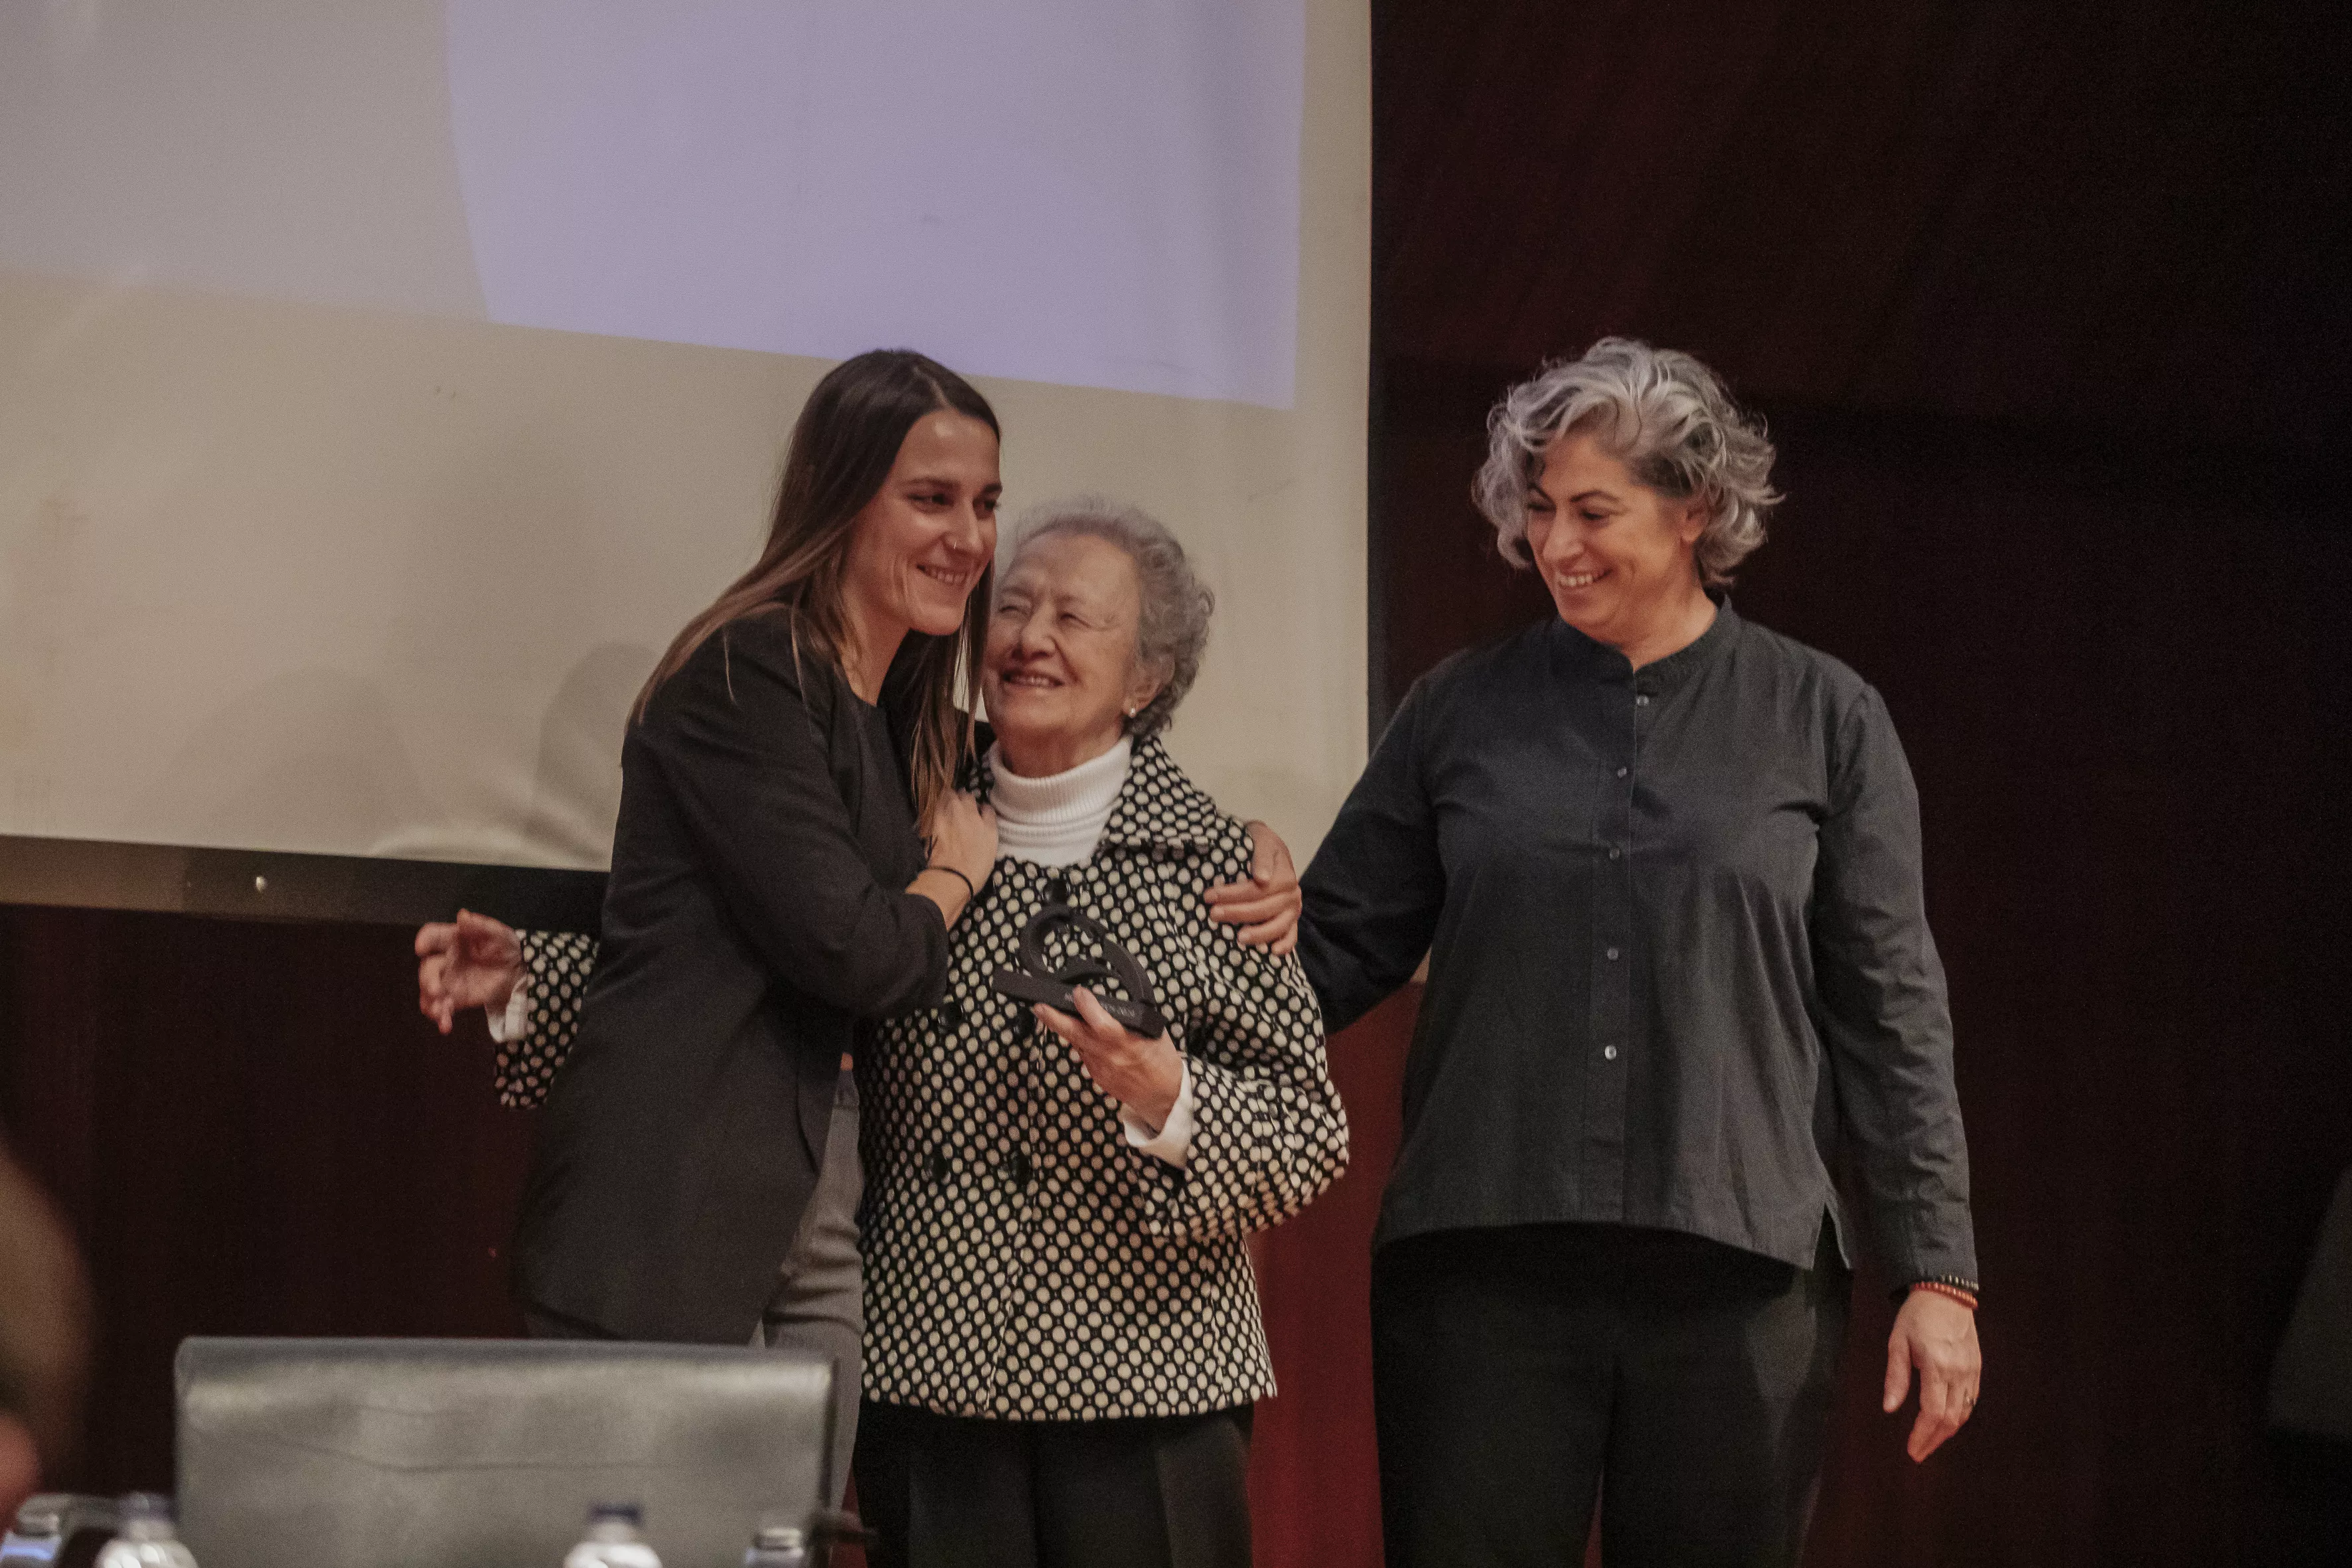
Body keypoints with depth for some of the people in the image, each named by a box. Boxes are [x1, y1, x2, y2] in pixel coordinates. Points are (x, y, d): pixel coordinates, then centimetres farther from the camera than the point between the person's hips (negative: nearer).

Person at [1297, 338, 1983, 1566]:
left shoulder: (1821, 719, 5)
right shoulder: (1463, 710, 8)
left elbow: (1888, 1008, 4)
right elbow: (1344, 945, 10)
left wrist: (1938, 1275, 0)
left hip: (1739, 1274, -1)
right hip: (1484, 1267, 1)